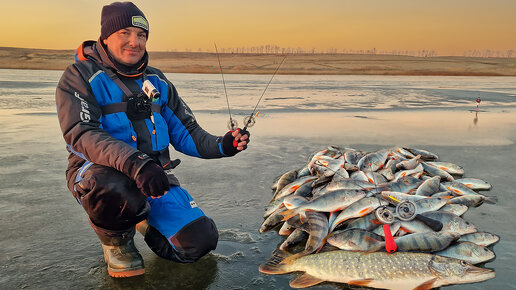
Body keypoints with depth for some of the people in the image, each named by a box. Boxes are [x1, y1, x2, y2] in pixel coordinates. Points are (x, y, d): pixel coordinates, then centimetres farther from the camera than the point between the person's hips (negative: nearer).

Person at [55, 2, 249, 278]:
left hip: (154, 176, 4)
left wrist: (221, 145, -10)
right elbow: (81, 134, -21)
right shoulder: (80, 77, -5)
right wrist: (134, 163, -38)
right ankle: (115, 241, -4)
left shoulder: (157, 82, 12)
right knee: (119, 192, -41)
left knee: (200, 242, -11)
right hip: (99, 171, -4)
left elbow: (185, 133, 11)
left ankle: (146, 222, 21)